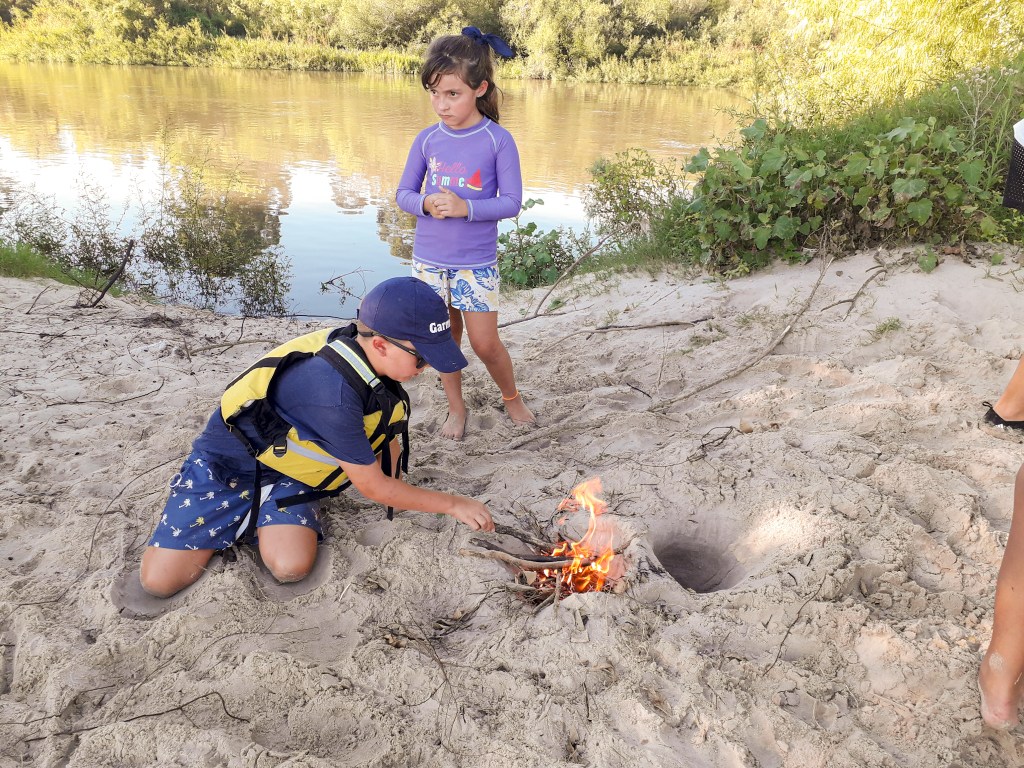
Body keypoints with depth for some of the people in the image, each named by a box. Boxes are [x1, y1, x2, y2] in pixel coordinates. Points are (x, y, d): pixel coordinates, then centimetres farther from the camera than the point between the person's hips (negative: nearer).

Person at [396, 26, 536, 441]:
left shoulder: (498, 140, -10)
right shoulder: (427, 139, -2)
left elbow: (511, 201, -10)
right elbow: (403, 193, 4)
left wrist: (466, 207, -25)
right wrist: (426, 204, -18)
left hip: (477, 262, -3)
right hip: (428, 259, 3)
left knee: (485, 344, 2)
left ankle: (512, 398, 29)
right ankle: (456, 407, 32)